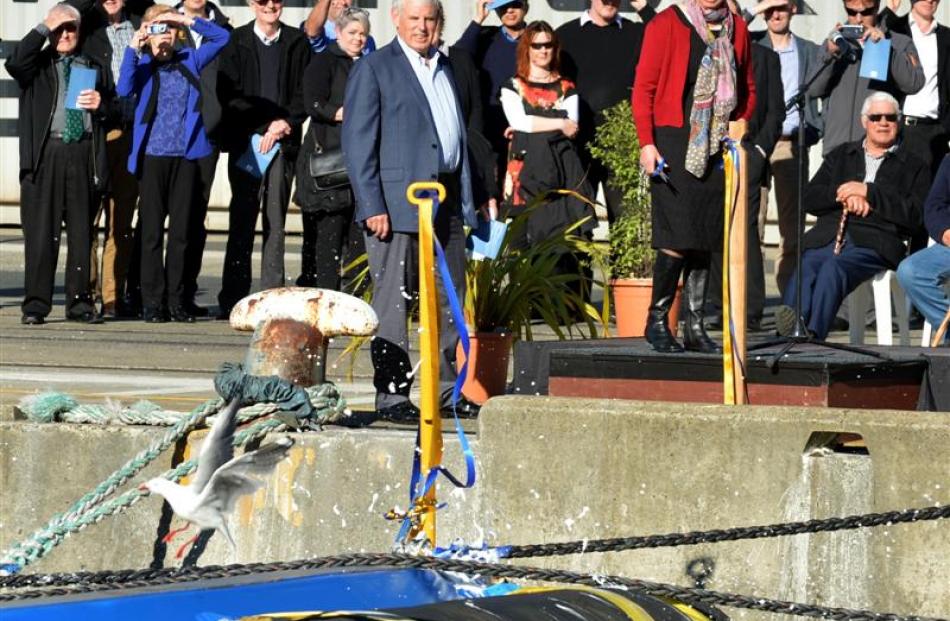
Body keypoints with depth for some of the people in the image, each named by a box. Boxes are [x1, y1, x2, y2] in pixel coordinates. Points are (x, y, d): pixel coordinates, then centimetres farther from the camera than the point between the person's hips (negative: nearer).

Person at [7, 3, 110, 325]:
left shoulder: (94, 68, 21)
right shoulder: (37, 64, 10)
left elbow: (113, 109, 24)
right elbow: (14, 63, -12)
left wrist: (101, 103, 0)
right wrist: (44, 27, -8)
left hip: (83, 154, 3)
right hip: (46, 153, -3)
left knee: (82, 232, 3)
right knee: (41, 232, -5)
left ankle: (80, 302, 9)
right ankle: (35, 305, -3)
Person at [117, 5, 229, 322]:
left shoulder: (189, 62, 11)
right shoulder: (142, 66, 3)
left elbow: (222, 37, 9)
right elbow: (124, 90, -15)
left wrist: (188, 21, -2)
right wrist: (133, 48, -21)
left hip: (185, 156, 2)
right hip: (152, 156, -2)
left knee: (181, 231, 4)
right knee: (152, 231, -1)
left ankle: (176, 301, 8)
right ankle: (153, 303, 1)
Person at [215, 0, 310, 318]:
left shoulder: (297, 43, 10)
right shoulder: (236, 42, 5)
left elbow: (305, 93, 7)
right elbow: (228, 94, -2)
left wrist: (285, 124, -9)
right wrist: (272, 121, -8)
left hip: (284, 142, 1)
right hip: (245, 142, -1)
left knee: (276, 221, 0)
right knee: (241, 220, -2)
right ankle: (232, 300, -1)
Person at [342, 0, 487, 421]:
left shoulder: (445, 69, 18)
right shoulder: (374, 70, -3)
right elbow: (358, 143, -8)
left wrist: (467, 202, 14)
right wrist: (371, 206, -15)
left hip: (446, 199, 7)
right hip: (397, 202, -7)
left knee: (450, 299, 9)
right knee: (393, 299, -5)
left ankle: (447, 389, 17)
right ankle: (391, 394, -1)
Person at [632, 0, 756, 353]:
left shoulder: (736, 29, 12)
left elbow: (748, 89, 20)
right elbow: (644, 88, -4)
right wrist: (646, 144, -11)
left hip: (716, 148, 5)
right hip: (673, 144, -5)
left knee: (705, 239, 6)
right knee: (677, 240, -10)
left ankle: (695, 327, 10)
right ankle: (657, 321, 4)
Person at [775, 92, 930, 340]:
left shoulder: (913, 166, 20)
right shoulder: (841, 155, 30)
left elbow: (914, 214, 4)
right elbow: (810, 198, 19)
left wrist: (867, 192, -3)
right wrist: (844, 196, -1)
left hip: (875, 242, -3)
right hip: (829, 236, 3)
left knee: (834, 267, -37)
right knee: (807, 266, -34)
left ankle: (811, 333, -55)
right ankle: (791, 322, -58)